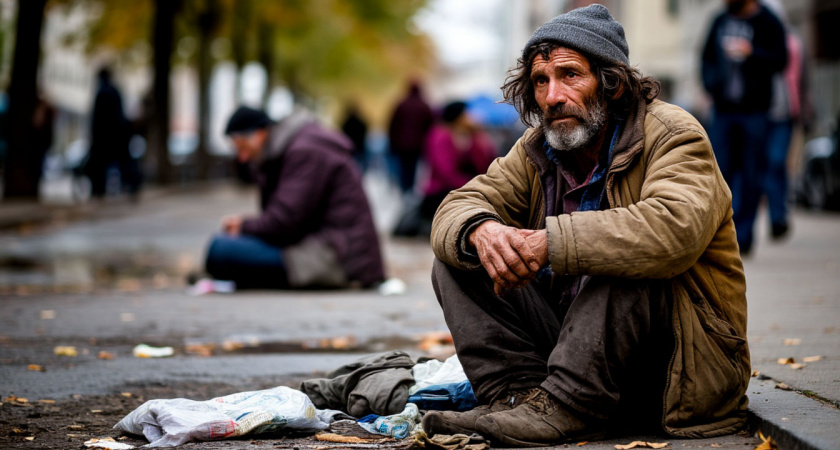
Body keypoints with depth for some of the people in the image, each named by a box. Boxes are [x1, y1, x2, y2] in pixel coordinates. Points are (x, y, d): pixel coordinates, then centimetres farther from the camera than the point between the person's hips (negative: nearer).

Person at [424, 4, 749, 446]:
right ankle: (518, 395, -20)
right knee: (457, 262, -4)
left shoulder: (672, 135, -13)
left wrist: (552, 243, -35)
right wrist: (480, 231, -25)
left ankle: (560, 409, -31)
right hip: (572, 339, 6)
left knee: (623, 268, -36)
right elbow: (456, 209, 1)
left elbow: (674, 228, -33)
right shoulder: (537, 150, 7)